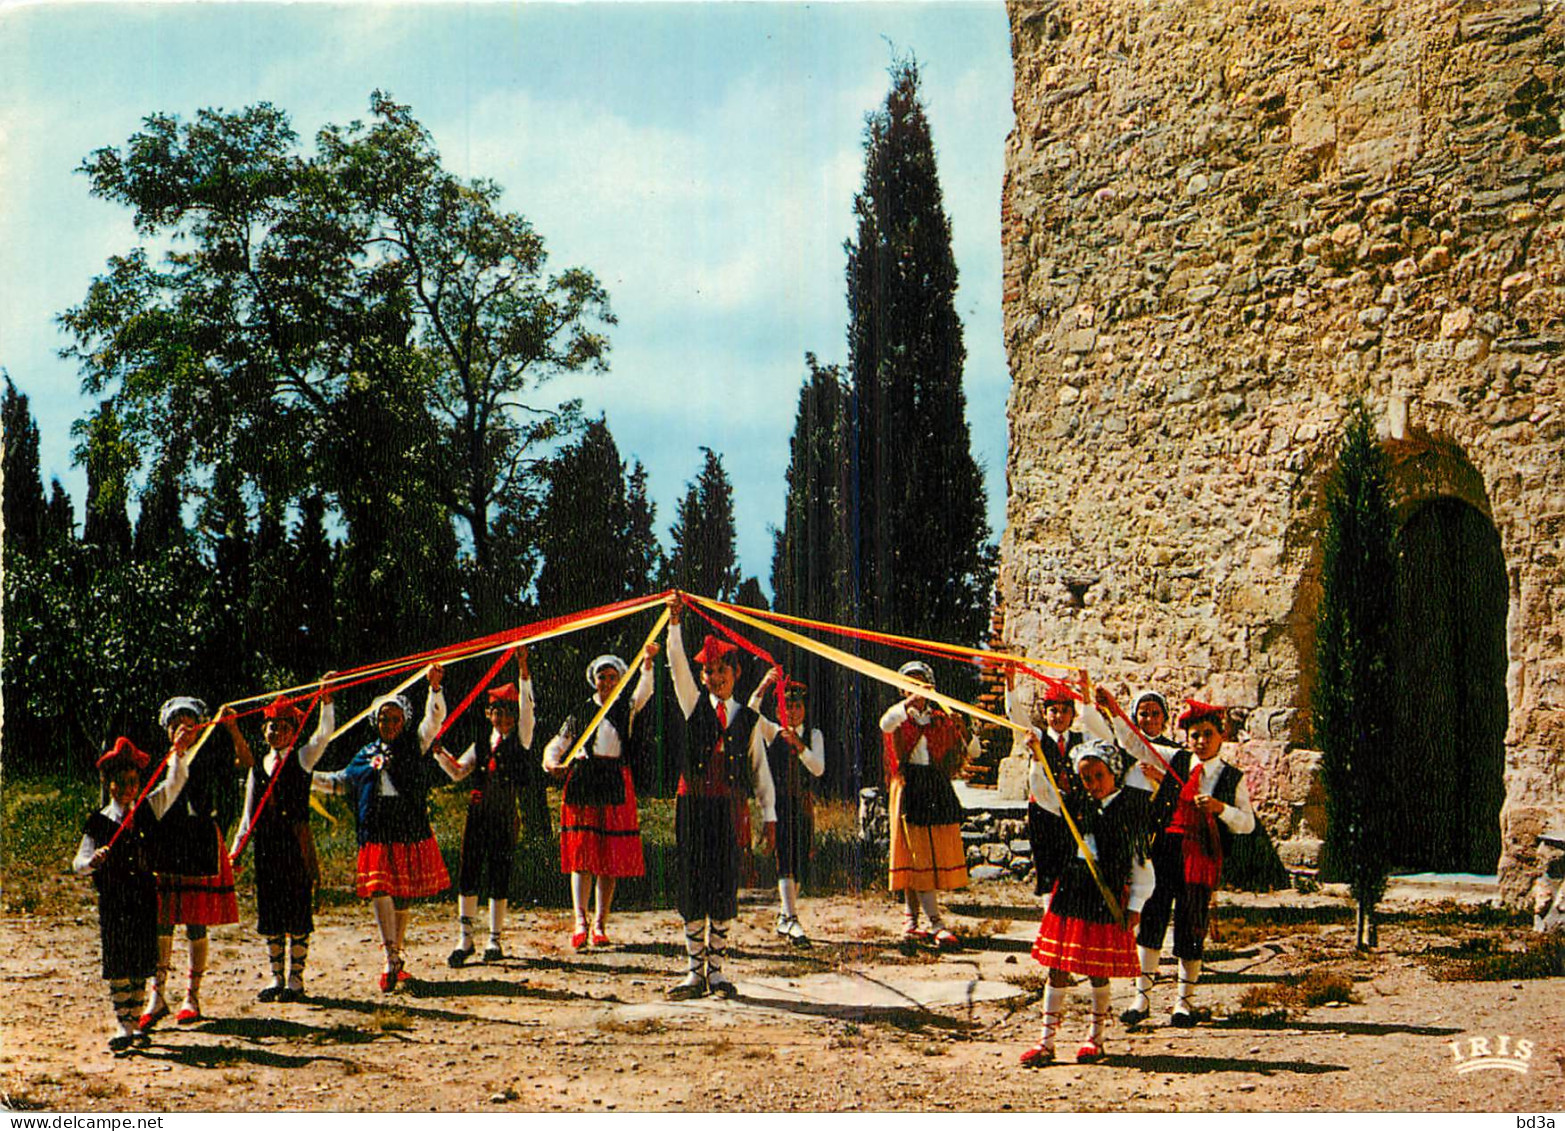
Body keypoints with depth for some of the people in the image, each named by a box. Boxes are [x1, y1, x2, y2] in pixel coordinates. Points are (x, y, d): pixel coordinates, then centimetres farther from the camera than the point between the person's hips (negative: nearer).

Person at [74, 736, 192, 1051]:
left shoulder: (148, 810, 6)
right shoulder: (99, 823, -3)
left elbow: (175, 783, 7)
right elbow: (79, 864, -5)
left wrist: (180, 751, -6)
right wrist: (93, 861, -27)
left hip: (145, 900, 3)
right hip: (113, 904, -3)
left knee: (141, 966, 8)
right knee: (118, 967, -2)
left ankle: (134, 1021, 18)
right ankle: (124, 1026, 2)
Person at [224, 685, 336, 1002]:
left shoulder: (302, 759, 3)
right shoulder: (258, 765, 14)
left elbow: (324, 734, -14)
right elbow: (249, 812, 15)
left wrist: (326, 699, -22)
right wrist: (237, 846, 6)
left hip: (295, 842, -4)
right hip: (265, 843, 4)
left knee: (297, 910, -3)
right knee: (270, 914, 7)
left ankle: (295, 978, 4)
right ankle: (276, 977, 16)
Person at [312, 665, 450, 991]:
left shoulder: (414, 746, 9)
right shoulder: (366, 754, 16)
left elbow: (435, 718, -1)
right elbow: (339, 781, 28)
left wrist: (435, 687, -16)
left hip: (410, 831, -1)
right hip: (376, 834, 1)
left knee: (401, 896, 5)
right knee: (379, 890, -14)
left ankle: (397, 958, 18)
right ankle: (392, 959, -17)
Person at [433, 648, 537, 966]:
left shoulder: (520, 740, 3)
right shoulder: (481, 742, 13)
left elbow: (526, 708, -10)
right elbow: (458, 772, 12)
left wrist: (523, 671, -19)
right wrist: (439, 752, -5)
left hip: (505, 815, -3)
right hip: (478, 814, 3)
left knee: (500, 876, 1)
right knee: (468, 874, -1)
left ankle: (495, 940, 11)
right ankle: (464, 938, 5)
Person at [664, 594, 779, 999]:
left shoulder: (749, 720, 10)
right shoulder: (696, 706, 11)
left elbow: (761, 771, 11)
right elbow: (678, 665, 1)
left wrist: (769, 816, 6)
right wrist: (674, 622, -9)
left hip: (728, 806, 0)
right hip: (692, 802, 1)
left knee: (724, 887, -2)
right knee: (692, 886, 1)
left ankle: (717, 969, 5)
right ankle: (695, 971, 6)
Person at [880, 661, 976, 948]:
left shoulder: (941, 719, 11)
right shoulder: (901, 717, 6)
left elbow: (973, 751, 10)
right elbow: (886, 724, -20)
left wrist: (962, 730, -9)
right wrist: (911, 700, -28)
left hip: (939, 789, 3)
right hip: (910, 789, -3)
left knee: (939, 856, 3)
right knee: (917, 857, -8)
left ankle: (911, 919, 13)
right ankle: (936, 924, -12)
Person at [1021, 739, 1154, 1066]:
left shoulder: (1129, 808, -4)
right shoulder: (1078, 805, 6)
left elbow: (1141, 863, -2)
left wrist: (1135, 905, -5)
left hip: (1107, 897, -4)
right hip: (1072, 890, 4)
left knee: (1099, 971, 4)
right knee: (1058, 966, 4)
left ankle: (1095, 1038, 20)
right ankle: (1046, 1041, 9)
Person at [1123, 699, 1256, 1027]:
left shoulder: (1233, 778, 6)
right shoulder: (1174, 763, 9)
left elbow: (1247, 824, 3)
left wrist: (1221, 808, -14)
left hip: (1203, 858, -1)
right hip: (1164, 850, 1)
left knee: (1192, 929, 3)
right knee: (1151, 919, -3)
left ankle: (1185, 1001, 16)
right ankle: (1142, 997, 4)